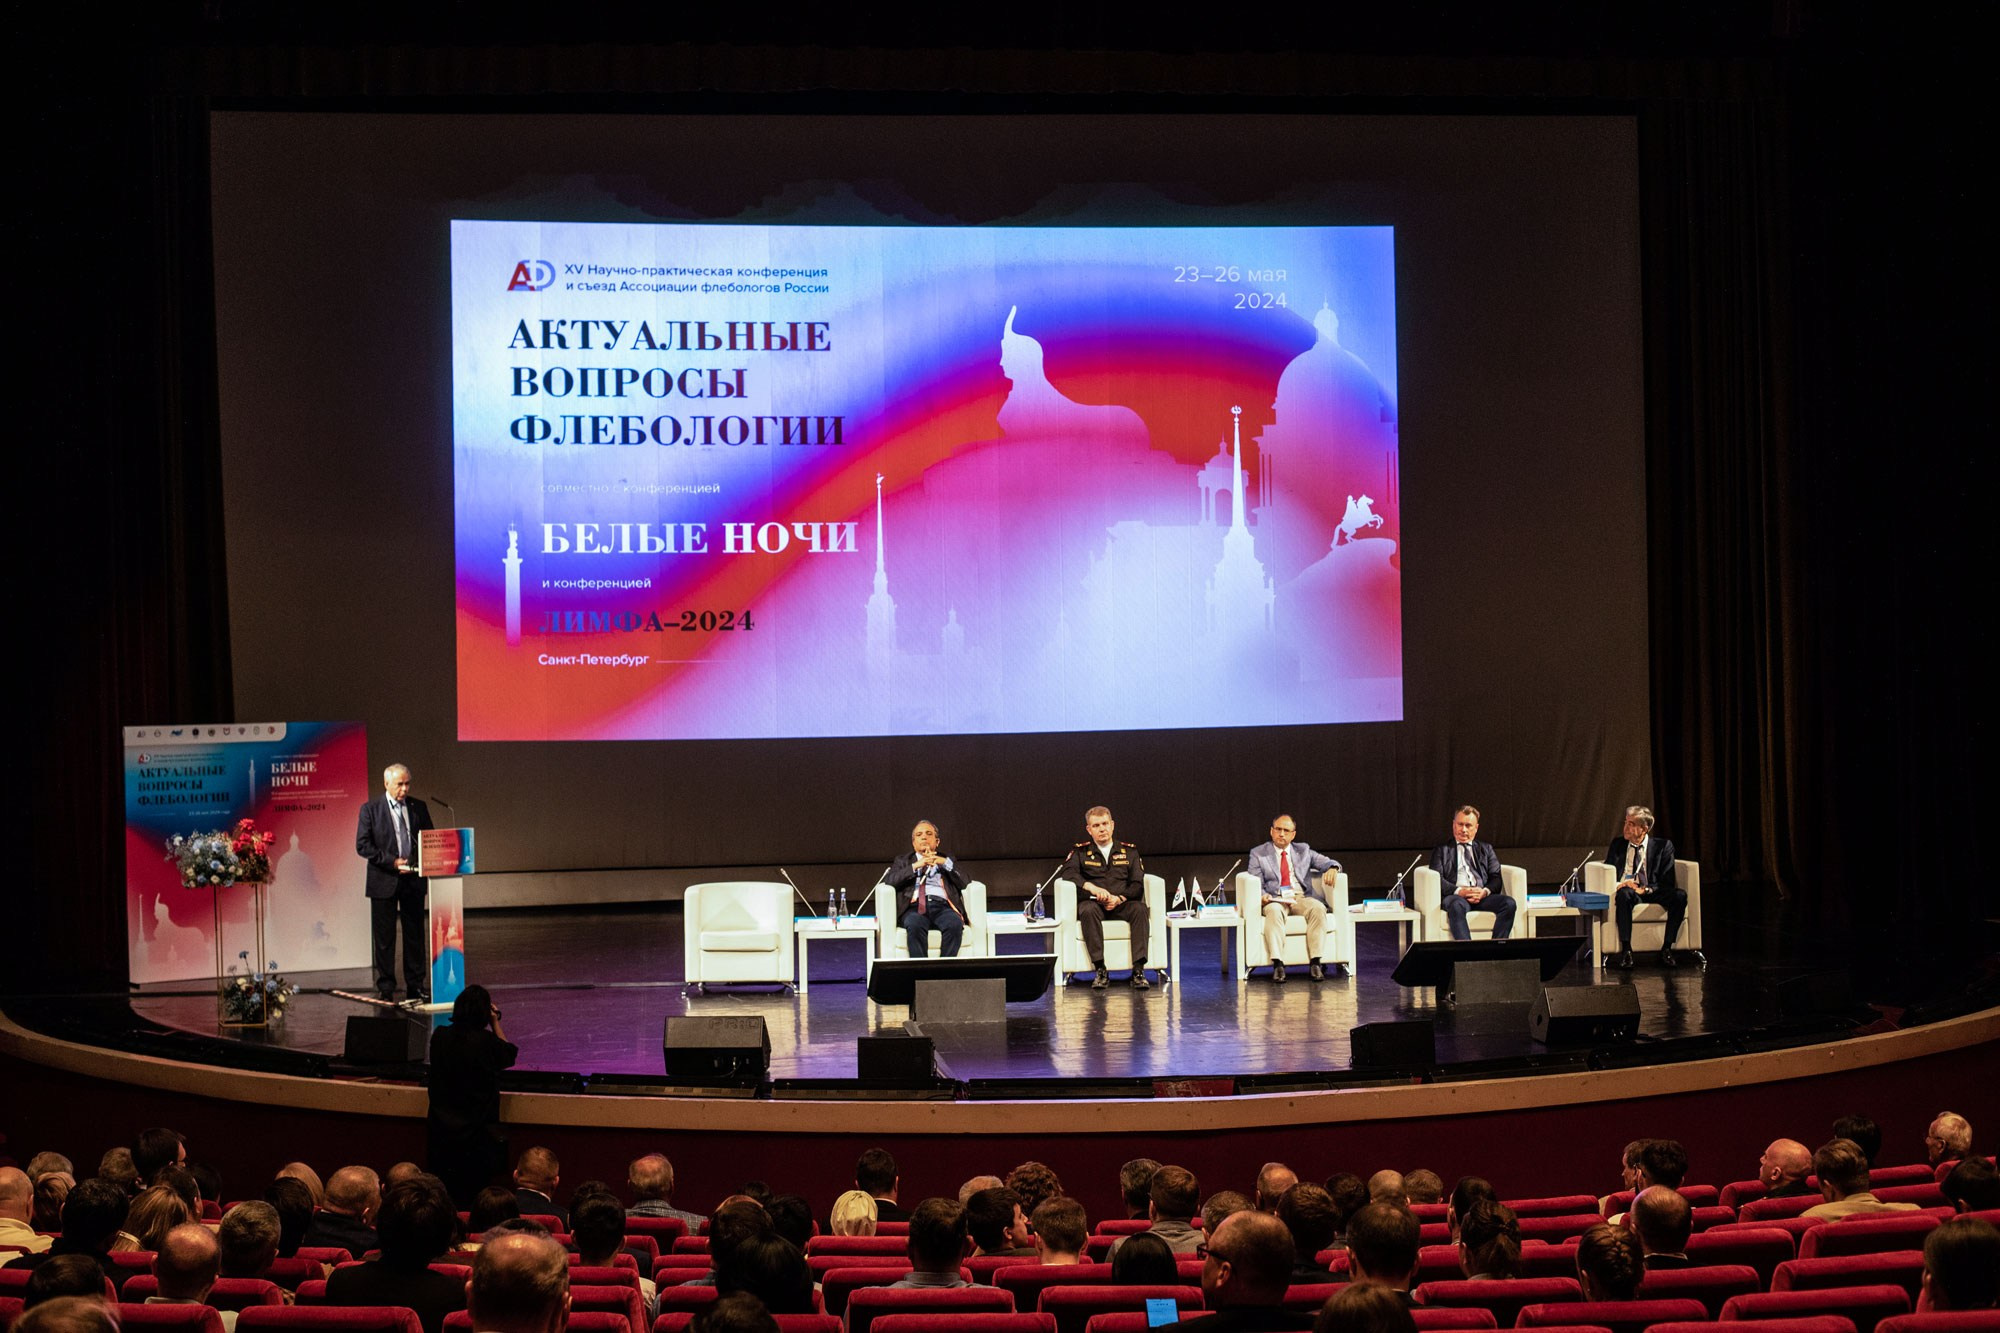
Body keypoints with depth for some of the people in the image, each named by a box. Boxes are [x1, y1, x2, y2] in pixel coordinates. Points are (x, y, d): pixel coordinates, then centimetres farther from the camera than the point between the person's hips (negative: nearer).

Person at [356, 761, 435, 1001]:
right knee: (384, 937, 2)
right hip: (384, 882, -3)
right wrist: (391, 862, -16)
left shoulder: (419, 808, 6)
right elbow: (362, 846, -8)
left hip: (413, 881, 3)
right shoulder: (370, 810, -4)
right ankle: (386, 988, 9)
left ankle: (416, 985, 16)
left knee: (415, 935, 8)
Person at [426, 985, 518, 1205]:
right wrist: (495, 1022, 13)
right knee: (472, 1194, 6)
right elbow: (510, 1053, 5)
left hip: (441, 1130, 4)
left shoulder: (439, 1037, -3)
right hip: (476, 1135, -4)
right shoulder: (486, 1041, -16)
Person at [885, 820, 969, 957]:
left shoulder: (947, 861, 29)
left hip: (942, 906, 1)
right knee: (915, 925, -37)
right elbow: (888, 881, 7)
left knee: (954, 924, -34)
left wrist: (945, 863, 0)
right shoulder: (902, 861, 27)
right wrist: (915, 866, -2)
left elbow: (963, 883, 13)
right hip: (915, 906, -1)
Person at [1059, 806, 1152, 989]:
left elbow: (1137, 885, 7)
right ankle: (1100, 970, -37)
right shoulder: (1080, 852, 14)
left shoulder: (1129, 851, 17)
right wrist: (1092, 888, -23)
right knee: (1088, 910, -37)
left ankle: (1138, 970, -36)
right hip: (1094, 903, -1)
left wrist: (1119, 898, -14)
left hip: (1121, 905, 1)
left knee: (1140, 909, -32)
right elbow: (1067, 872, -6)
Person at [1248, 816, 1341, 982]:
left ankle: (1315, 962, -35)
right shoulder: (1258, 853, 14)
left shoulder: (1303, 851, 21)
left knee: (1318, 908, -31)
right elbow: (1255, 883, 6)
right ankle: (1278, 965, -45)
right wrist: (1262, 895, -17)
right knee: (1274, 911, -38)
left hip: (1302, 899, 2)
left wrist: (1332, 868, -9)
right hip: (1274, 899, -2)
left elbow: (1329, 863, 16)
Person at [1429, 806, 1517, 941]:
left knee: (1509, 903, -28)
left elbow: (1496, 878, 14)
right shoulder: (1441, 850, 18)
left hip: (1482, 896, 3)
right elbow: (1437, 878, 4)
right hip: (1455, 896, -3)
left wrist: (1485, 891, -10)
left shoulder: (1486, 849, 26)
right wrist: (1459, 891, -15)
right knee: (1457, 906, -40)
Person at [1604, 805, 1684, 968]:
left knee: (1680, 895, -30)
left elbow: (1667, 882, -3)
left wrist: (1646, 889, -21)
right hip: (1626, 890, 0)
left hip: (1651, 893, 0)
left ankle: (1666, 949, -25)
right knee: (1624, 893, -38)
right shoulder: (1617, 844, 11)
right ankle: (1626, 951, -37)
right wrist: (1620, 884, -13)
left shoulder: (1662, 846, 4)